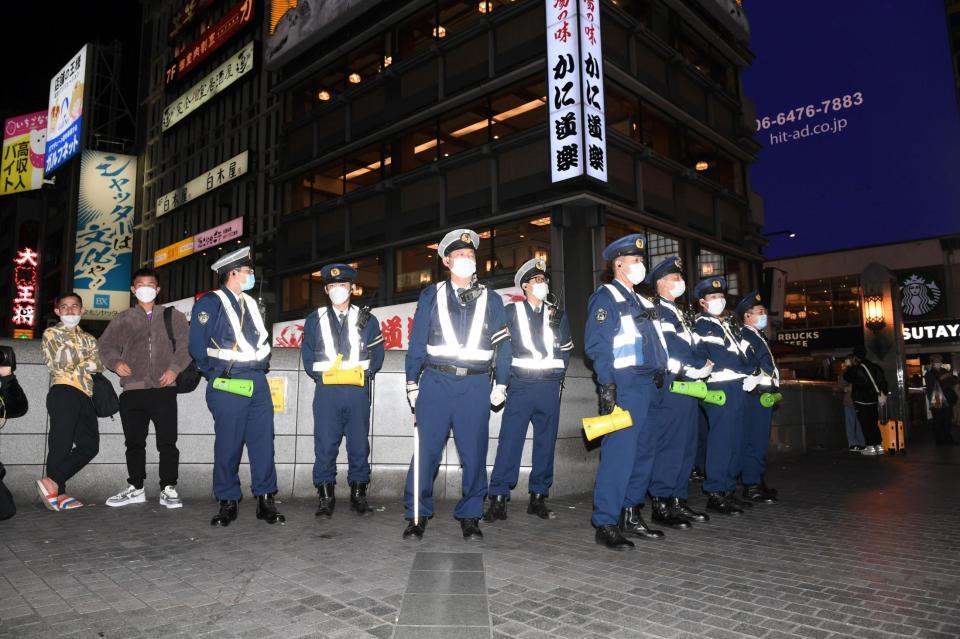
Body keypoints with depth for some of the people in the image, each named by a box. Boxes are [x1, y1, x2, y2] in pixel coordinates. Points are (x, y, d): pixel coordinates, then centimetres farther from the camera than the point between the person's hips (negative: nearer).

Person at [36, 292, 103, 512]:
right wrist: (85, 362, 1)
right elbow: (57, 363, -4)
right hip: (63, 392, -5)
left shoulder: (88, 338, 25)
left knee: (90, 446, -3)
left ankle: (52, 482, 0)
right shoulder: (51, 334, 11)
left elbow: (99, 365, 9)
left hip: (85, 395, 6)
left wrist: (75, 364, -4)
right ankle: (58, 492, 0)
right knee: (61, 443, -7)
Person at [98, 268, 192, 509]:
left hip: (163, 389, -2)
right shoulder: (123, 320, 18)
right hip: (132, 390, 3)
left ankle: (168, 489, 4)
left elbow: (186, 344, 3)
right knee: (134, 441, 9)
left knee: (167, 441, -4)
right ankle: (135, 488, 21)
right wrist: (115, 362, -2)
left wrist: (175, 368, -9)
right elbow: (105, 344, 17)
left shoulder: (172, 316, 11)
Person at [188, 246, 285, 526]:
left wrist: (262, 366, 13)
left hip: (258, 383, 6)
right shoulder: (210, 303, -5)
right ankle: (228, 503, 13)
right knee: (228, 445, 0)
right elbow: (198, 346, -7)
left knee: (263, 442, 4)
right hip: (228, 387, -6)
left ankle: (265, 499, 11)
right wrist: (216, 377, -1)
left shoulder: (250, 303, 17)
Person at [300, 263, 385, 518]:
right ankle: (326, 498, 11)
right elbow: (307, 357, 10)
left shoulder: (367, 320, 11)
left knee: (359, 445, 4)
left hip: (358, 392, 0)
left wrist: (362, 372, -2)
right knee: (325, 446, -1)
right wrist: (323, 375, 0)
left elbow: (377, 356, 9)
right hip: (326, 392, 0)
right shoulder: (314, 320, 12)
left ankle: (358, 495, 17)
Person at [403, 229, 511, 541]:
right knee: (426, 450, -1)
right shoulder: (431, 296, 8)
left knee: (474, 453, 3)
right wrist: (412, 382, 3)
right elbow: (417, 342, 7)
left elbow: (501, 345, 10)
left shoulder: (491, 299, 11)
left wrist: (501, 383, 3)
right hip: (436, 381, -1)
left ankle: (470, 516, 17)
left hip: (475, 386, 1)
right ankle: (417, 515, 12)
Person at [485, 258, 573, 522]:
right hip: (520, 385, -3)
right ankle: (498, 500, -4)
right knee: (509, 441, -8)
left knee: (546, 443, 5)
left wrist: (557, 375, 7)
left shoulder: (558, 315, 15)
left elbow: (565, 350, 16)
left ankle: (538, 498, 16)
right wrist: (504, 380, -4)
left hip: (550, 388, 3)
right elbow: (503, 348, 3)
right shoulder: (511, 312, 7)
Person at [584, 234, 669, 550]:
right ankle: (605, 524, -4)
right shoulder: (606, 297, -4)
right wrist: (607, 385, -20)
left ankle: (631, 515, 22)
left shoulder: (640, 300, 23)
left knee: (645, 450, 11)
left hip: (648, 384, 9)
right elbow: (595, 344, -13)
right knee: (619, 452, -10)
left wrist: (660, 372, 14)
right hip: (624, 384, -9)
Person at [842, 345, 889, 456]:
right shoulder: (875, 367, 4)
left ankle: (870, 447, -3)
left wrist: (850, 366, 16)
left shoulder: (855, 369, -13)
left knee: (865, 424, -2)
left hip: (861, 401, -6)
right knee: (874, 423, 13)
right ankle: (879, 446, 14)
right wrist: (884, 394, 18)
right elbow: (883, 381, 9)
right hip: (873, 400, 6)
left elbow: (846, 376, 4)